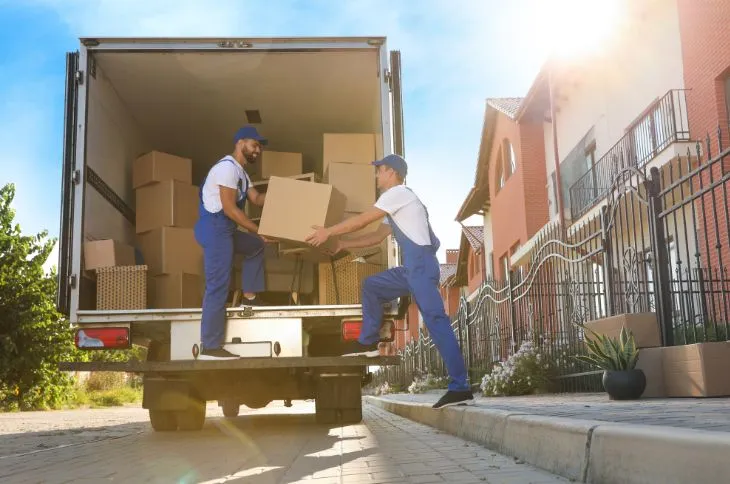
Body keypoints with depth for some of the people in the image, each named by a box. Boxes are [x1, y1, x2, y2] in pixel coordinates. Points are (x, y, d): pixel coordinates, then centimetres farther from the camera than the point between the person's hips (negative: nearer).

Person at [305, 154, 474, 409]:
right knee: (371, 285, 17)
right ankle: (369, 342, 18)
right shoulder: (396, 201, 27)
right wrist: (343, 244, 25)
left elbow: (362, 220, -6)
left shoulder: (398, 192, -3)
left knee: (435, 319, -15)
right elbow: (377, 236, 28)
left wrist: (328, 232, 2)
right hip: (412, 267, 10)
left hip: (421, 263, -10)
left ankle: (460, 388, -17)